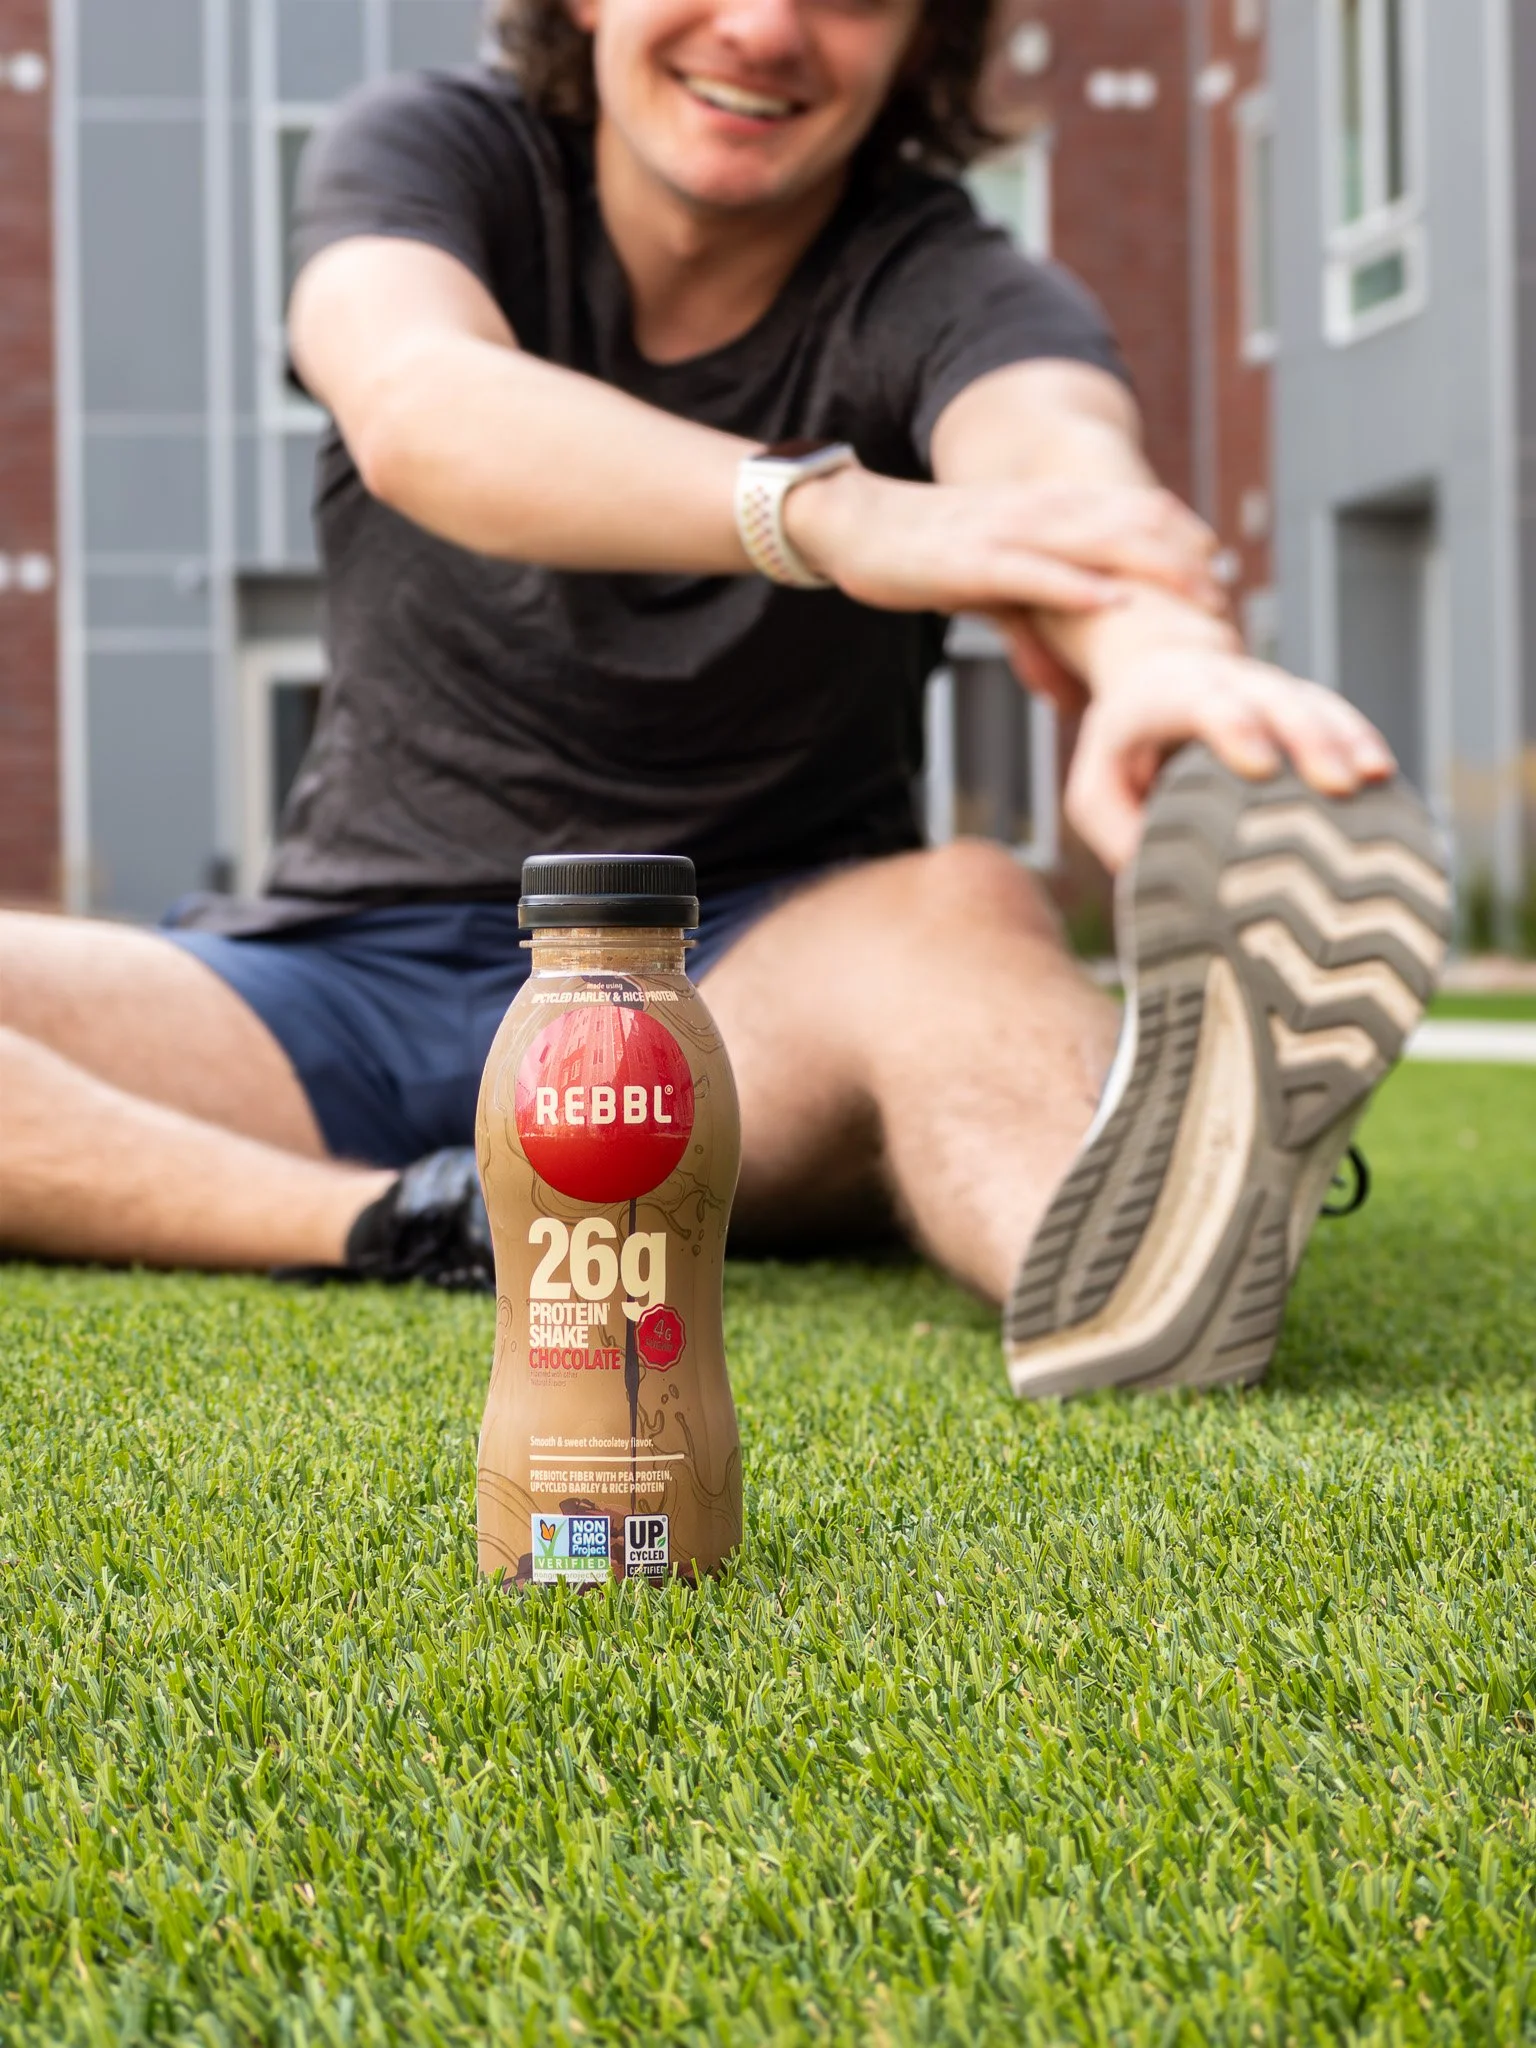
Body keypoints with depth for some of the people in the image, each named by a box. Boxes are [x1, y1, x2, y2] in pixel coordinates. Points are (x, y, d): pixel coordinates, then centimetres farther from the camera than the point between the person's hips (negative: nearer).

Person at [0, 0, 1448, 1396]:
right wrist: (846, 516, -46)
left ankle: (1122, 1264, -65)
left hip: (760, 979, -1)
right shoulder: (432, 155, -3)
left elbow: (1056, 453, -31)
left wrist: (1164, 653, -57)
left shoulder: (946, 293, -6)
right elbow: (417, 408, -27)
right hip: (361, 963, 2)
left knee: (961, 911, -35)